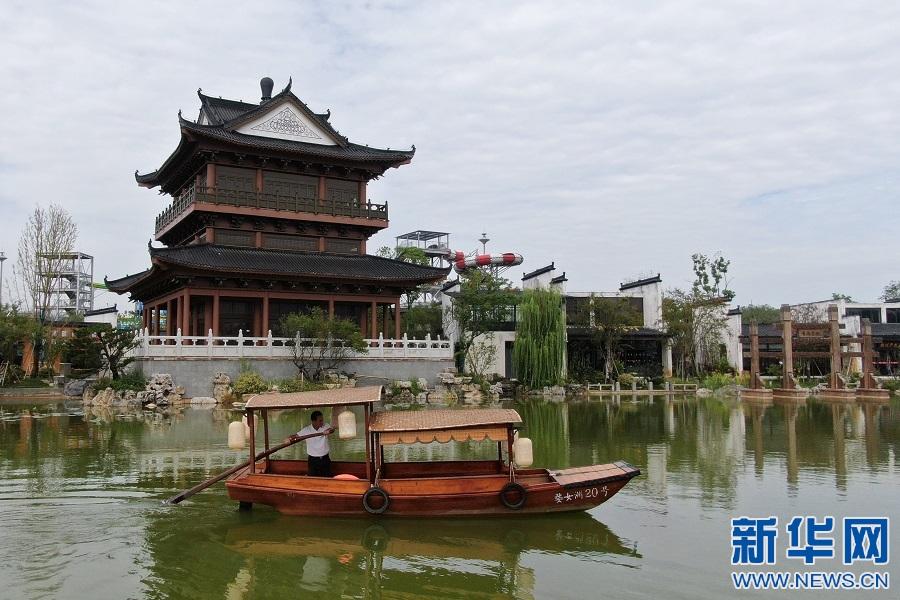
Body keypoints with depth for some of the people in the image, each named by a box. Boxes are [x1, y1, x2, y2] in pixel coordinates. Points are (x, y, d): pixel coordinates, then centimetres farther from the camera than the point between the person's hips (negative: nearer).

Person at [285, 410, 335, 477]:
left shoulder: (325, 426, -6)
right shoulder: (306, 430, -10)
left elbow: (332, 429, -20)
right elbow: (296, 436, -12)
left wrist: (329, 431, -44)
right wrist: (290, 439, -34)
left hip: (325, 459, 1)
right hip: (313, 460, -1)